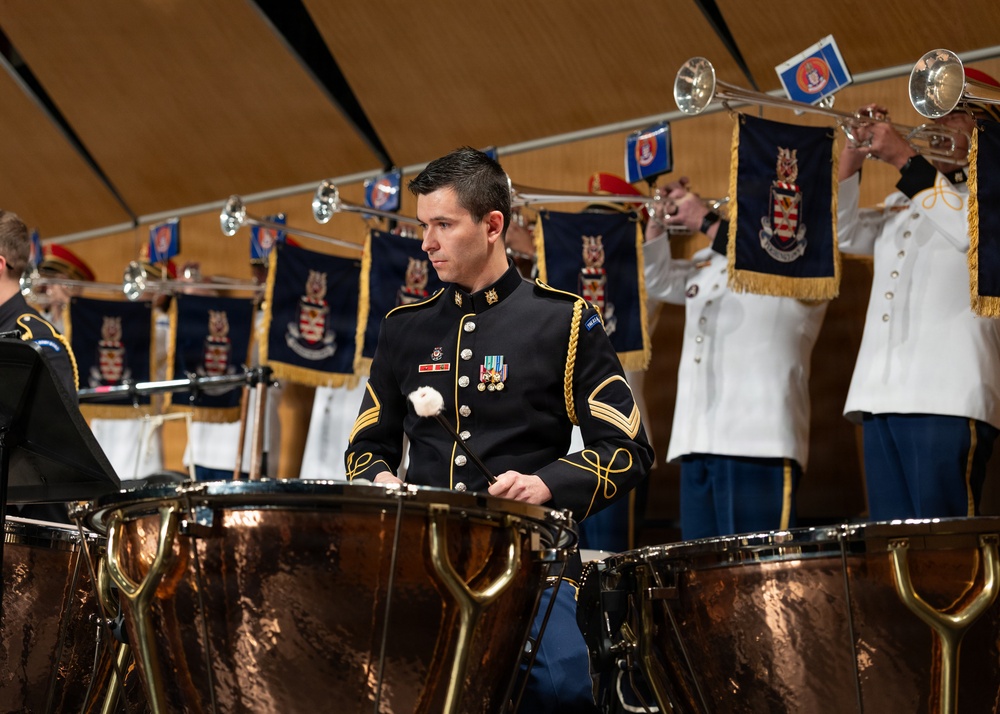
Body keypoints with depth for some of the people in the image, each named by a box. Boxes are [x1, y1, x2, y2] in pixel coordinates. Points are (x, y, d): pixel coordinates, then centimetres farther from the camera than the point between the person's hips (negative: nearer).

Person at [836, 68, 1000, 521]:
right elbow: (844, 234, 20)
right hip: (881, 395, 7)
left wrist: (905, 159, -13)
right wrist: (852, 156, 7)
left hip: (947, 397, -7)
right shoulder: (908, 199, 28)